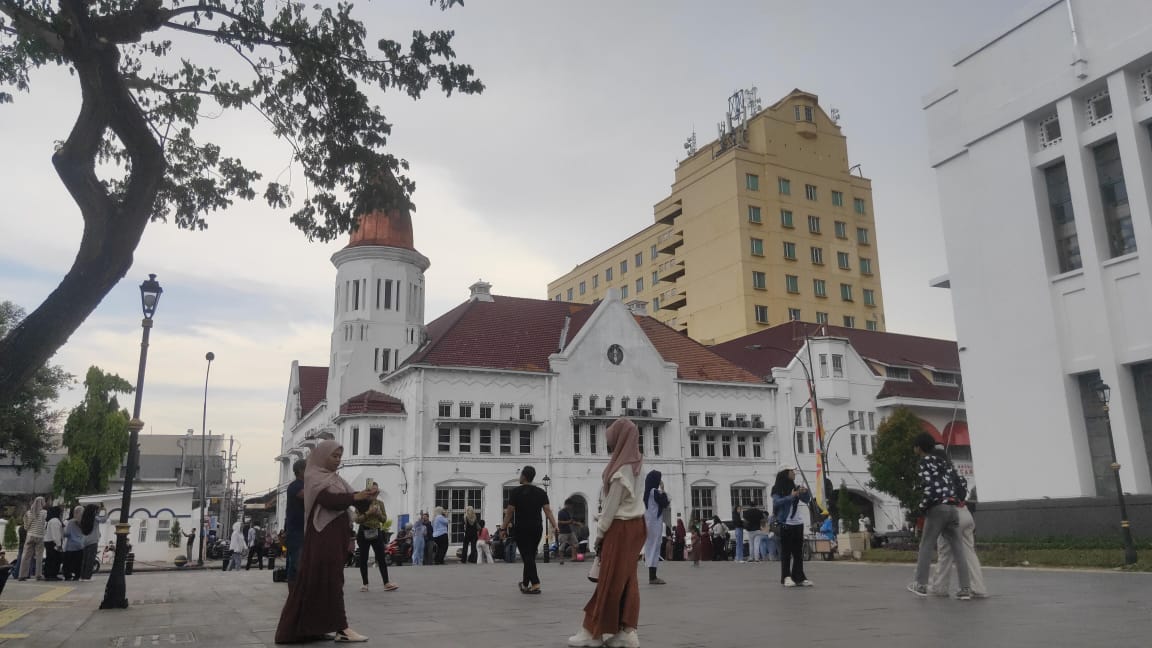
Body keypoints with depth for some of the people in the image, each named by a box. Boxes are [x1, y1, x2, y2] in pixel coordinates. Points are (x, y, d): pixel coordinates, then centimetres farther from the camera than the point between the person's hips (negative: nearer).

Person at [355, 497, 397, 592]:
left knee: (381, 557, -3)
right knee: (363, 558, 2)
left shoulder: (380, 503, 6)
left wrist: (378, 513, -12)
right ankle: (365, 584, 10)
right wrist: (368, 513, -21)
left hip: (376, 532, 2)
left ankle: (386, 583, -5)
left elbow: (384, 519, 7)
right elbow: (357, 520, -9)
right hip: (364, 532, -2)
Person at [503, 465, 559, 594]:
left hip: (521, 528, -4)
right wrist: (554, 526, -5)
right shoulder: (541, 492, 6)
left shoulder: (515, 492, -6)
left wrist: (503, 528, -2)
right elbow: (548, 510, -2)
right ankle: (525, 583, 27)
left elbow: (509, 512, -8)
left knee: (527, 556, -5)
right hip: (537, 528, 4)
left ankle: (535, 584, -17)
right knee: (530, 556, 16)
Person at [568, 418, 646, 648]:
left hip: (620, 528, -9)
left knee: (610, 581, -2)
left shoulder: (621, 470, -19)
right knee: (627, 579, 9)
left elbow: (611, 507, -16)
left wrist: (599, 534, -7)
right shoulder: (634, 464, 8)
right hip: (634, 524, 9)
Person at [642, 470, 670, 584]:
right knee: (654, 547, -7)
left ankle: (652, 576, 13)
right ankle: (653, 577, -8)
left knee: (650, 547, 10)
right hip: (655, 522, -9)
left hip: (648, 522, 9)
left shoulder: (647, 492, 12)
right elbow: (665, 504, -7)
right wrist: (663, 491, -3)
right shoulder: (655, 491, -13)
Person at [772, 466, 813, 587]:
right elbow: (776, 502, -19)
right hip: (785, 524, -6)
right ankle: (786, 577, 1)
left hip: (798, 523, 6)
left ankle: (799, 577, 11)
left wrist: (806, 492, -8)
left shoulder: (795, 488, 10)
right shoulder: (777, 489, -5)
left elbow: (807, 500, 12)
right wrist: (791, 497, -29)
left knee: (798, 551, 6)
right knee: (786, 551, -3)